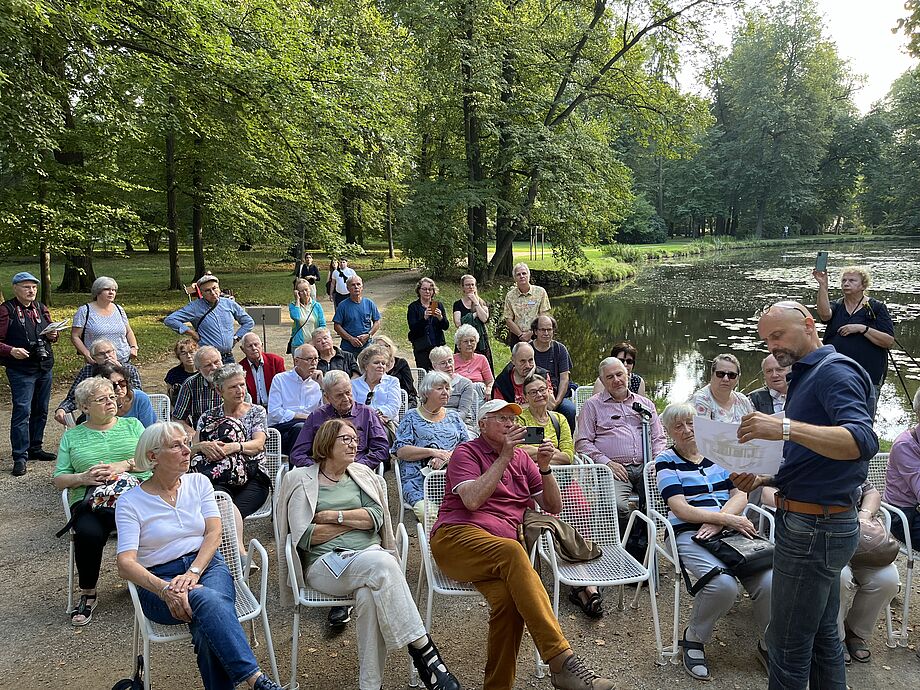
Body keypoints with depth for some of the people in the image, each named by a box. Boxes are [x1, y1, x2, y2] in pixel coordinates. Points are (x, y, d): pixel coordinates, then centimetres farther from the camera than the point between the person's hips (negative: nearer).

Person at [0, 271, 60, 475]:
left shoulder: (41, 308, 12)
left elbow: (51, 333, 23)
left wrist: (53, 335, 1)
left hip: (44, 368, 6)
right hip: (21, 370, -6)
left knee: (41, 411, 13)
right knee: (22, 411, -9)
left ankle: (35, 448, 26)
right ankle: (20, 457, -3)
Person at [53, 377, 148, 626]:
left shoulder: (132, 425, 19)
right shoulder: (72, 436, 19)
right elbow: (59, 480, 13)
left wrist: (123, 465, -10)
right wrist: (83, 477, -7)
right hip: (90, 500, 1)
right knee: (88, 533, -32)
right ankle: (87, 594, -8)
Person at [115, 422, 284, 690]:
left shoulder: (198, 482, 9)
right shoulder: (130, 502, 0)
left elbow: (214, 533, 0)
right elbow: (125, 564, -10)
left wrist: (193, 572, -18)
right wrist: (164, 589, -28)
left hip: (207, 565, 3)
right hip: (159, 580, -3)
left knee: (207, 625, -33)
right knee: (207, 600, -36)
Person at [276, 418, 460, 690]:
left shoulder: (363, 475, 18)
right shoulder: (300, 479, 7)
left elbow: (376, 518, 3)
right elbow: (303, 537, -4)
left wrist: (333, 516, -6)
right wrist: (355, 520, 0)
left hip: (371, 554, 3)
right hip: (326, 563, -3)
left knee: (368, 595, -33)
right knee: (381, 563, -33)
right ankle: (424, 650, -28)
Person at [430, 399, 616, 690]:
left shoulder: (521, 457, 24)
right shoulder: (466, 452, 9)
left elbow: (554, 507, 21)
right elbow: (472, 500, -10)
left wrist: (545, 468, 4)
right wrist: (504, 457, -9)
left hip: (499, 552, 4)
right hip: (456, 537, -4)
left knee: (509, 597, -31)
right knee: (512, 552, -36)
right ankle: (562, 661, -40)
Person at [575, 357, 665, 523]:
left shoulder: (645, 403, 25)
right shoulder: (592, 405, 13)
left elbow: (658, 438, 24)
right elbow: (582, 442, 5)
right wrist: (606, 462, -8)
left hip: (646, 468, 3)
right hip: (614, 469, -3)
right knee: (617, 505, -32)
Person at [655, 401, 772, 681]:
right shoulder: (666, 461, 5)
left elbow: (740, 495, 8)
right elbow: (681, 510, -7)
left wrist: (718, 520, -11)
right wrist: (728, 519, -15)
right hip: (690, 534, -4)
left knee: (769, 581, -22)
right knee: (723, 584, -31)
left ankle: (768, 645, 7)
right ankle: (693, 639, -3)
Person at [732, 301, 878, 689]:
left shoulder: (835, 370, -13)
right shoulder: (806, 376, 17)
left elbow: (863, 442, -30)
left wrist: (786, 428, -40)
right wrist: (763, 479, 9)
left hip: (814, 528, -10)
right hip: (819, 525, 10)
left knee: (788, 644, 1)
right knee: (822, 635, 21)